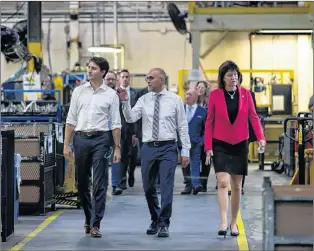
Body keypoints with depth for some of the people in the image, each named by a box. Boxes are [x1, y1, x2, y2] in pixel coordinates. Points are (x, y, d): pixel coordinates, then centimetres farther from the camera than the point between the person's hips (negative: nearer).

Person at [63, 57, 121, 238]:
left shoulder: (111, 95, 2)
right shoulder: (79, 91, 8)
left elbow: (116, 124, 2)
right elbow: (71, 120, 8)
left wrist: (117, 148, -4)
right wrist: (66, 145, 2)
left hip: (101, 139, -3)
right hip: (81, 138, 3)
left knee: (100, 184, -4)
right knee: (82, 183, 10)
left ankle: (95, 224, 0)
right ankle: (88, 218, 28)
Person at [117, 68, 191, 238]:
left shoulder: (175, 100, 0)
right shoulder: (144, 100, 5)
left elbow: (183, 127, 1)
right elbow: (131, 118, -5)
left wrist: (185, 151, -2)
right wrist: (124, 102, -20)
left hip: (168, 148, -3)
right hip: (148, 147, 3)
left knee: (166, 187, -8)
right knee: (148, 187, 11)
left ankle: (164, 224, 0)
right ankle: (155, 221, 28)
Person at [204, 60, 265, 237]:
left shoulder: (245, 94, 1)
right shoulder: (215, 95, -4)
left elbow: (253, 117, 0)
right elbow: (209, 122, -1)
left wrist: (261, 137, -14)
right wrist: (208, 147, -4)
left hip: (240, 144, 2)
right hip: (220, 145, -2)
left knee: (237, 185, 9)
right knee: (223, 183, -15)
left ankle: (234, 223, 21)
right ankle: (224, 223, -19)